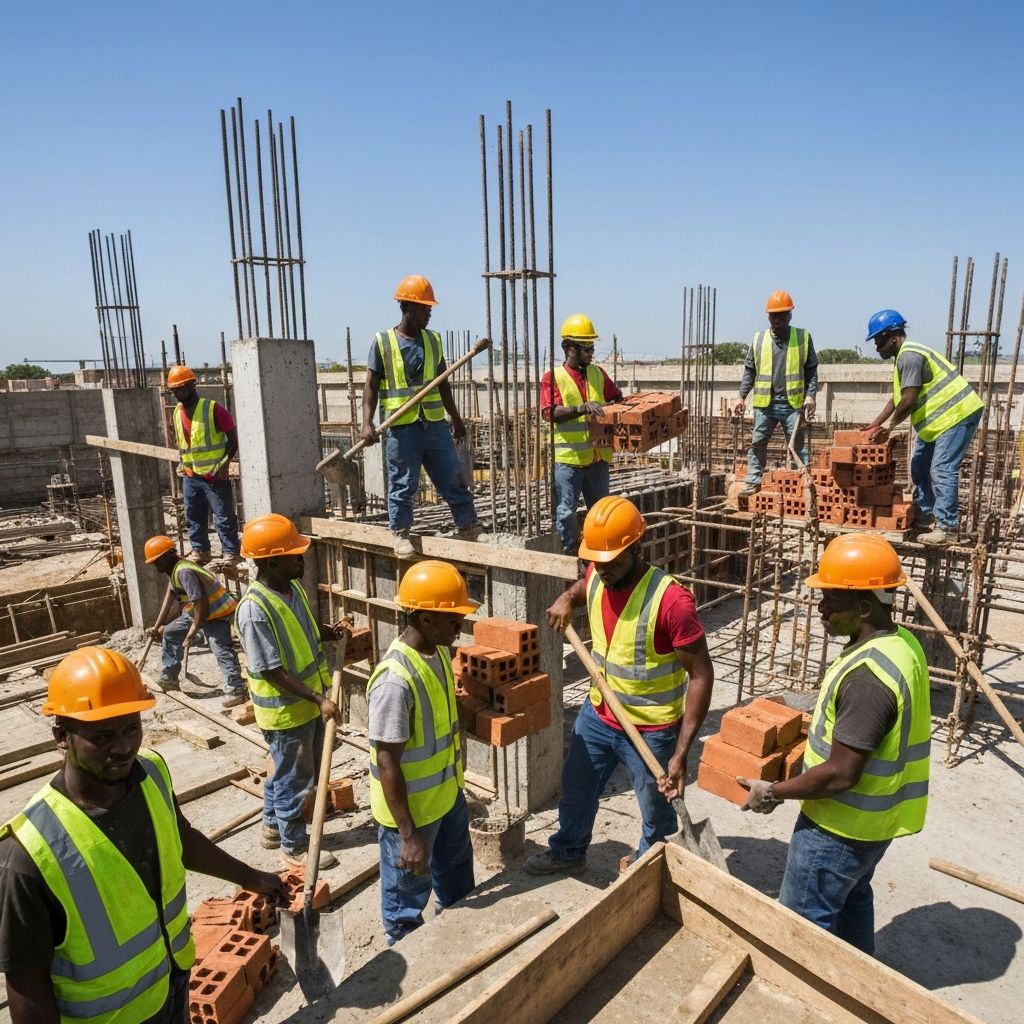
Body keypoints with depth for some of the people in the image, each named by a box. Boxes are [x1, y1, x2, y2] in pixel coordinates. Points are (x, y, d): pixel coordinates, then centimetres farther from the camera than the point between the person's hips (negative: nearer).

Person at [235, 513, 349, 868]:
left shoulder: (292, 588, -1)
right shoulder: (254, 609, -28)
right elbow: (273, 672, -26)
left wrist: (330, 631, -1)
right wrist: (320, 699, -28)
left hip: (307, 703, 8)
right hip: (285, 710, -8)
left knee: (287, 772, 25)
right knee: (295, 779, 9)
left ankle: (273, 827, 45)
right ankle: (294, 846, 29)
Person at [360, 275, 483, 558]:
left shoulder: (433, 340, 10)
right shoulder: (383, 342, -3)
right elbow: (371, 385, -4)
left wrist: (456, 419, 19)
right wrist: (367, 423, -14)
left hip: (434, 422, 4)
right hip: (401, 426, -4)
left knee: (454, 478, 6)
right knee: (402, 485, 4)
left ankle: (468, 527, 17)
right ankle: (401, 535, 19)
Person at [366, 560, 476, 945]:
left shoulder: (439, 651, -6)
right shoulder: (395, 679, -34)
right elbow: (387, 763, -27)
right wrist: (409, 835, -22)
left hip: (447, 793, 9)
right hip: (410, 808, -9)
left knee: (456, 873, 30)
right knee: (408, 893, 17)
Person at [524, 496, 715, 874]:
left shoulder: (670, 599, -30)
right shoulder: (597, 577, -9)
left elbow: (701, 674, -25)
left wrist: (681, 753, -27)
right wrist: (567, 599, -5)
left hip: (651, 730, -6)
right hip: (597, 715, 6)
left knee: (656, 812, 18)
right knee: (576, 788, 26)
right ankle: (568, 851, 53)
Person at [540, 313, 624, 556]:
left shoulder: (597, 373, 11)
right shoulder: (553, 377, -5)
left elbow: (617, 397, 22)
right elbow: (549, 412, -18)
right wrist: (581, 409, -30)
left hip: (597, 455, 6)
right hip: (568, 457, -5)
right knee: (566, 511, 1)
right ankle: (570, 555, 13)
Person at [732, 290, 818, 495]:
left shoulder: (803, 337, 4)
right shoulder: (758, 339, 8)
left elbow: (811, 370, 5)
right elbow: (749, 371, 11)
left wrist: (810, 395, -7)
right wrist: (741, 396, 2)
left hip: (793, 403, -2)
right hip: (764, 403, 2)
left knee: (800, 445, 0)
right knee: (757, 444, 5)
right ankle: (753, 482, 13)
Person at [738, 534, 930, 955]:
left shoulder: (868, 674, -33)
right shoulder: (901, 642, -2)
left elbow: (840, 774, -29)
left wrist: (773, 792, -17)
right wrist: (821, 725, 17)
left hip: (844, 824, -10)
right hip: (875, 816, 10)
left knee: (802, 921, 9)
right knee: (851, 897, 29)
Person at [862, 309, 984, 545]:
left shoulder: (909, 356, -19)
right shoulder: (904, 356, 14)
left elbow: (908, 400, -24)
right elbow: (897, 397, 21)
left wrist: (889, 427, -12)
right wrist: (875, 424, 18)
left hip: (957, 414, -11)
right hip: (939, 418, 11)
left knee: (942, 471, -14)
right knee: (920, 464, 17)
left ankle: (946, 527, -12)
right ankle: (924, 513, 28)